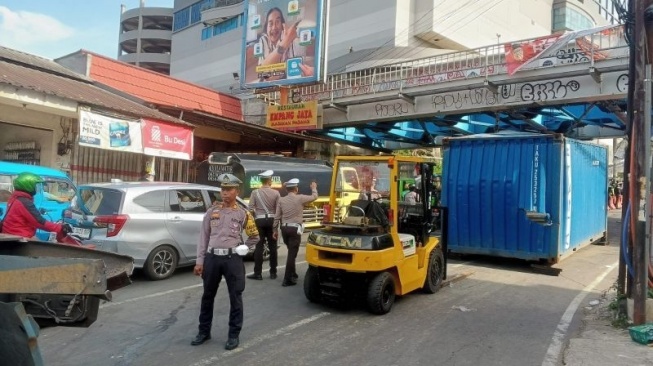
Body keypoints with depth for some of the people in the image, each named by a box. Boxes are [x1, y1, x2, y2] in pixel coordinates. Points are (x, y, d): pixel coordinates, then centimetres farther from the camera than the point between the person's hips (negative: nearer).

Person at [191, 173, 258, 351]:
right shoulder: (211, 212, 7)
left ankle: (234, 335, 18)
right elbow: (203, 237, 8)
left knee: (235, 297, 4)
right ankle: (204, 331, 30)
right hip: (212, 257, 3)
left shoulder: (243, 213, 2)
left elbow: (254, 235, 9)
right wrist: (199, 261, 4)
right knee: (208, 296, 14)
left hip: (233, 258, -2)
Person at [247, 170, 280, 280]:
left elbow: (251, 208, -6)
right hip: (271, 220, 1)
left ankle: (257, 273, 2)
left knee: (259, 247, 1)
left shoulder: (255, 192, -4)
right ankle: (273, 272, 14)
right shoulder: (275, 193, -5)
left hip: (260, 220, 0)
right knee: (272, 247, 8)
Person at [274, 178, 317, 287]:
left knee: (291, 252, 22)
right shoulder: (300, 198, -7)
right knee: (292, 254, -4)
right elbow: (314, 197, 8)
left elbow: (277, 217, 4)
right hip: (295, 229, -5)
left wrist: (275, 229, 12)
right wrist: (314, 188, 27)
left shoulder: (281, 200, 4)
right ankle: (287, 279, -5)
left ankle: (292, 274, 35)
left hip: (284, 228, 5)